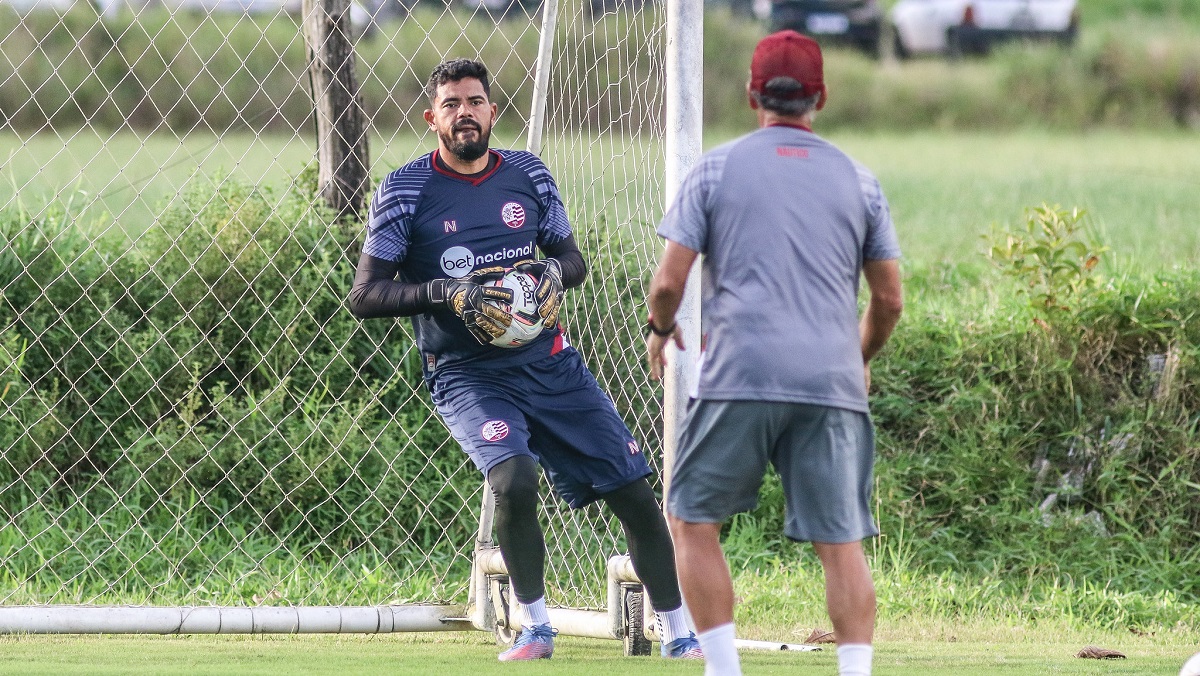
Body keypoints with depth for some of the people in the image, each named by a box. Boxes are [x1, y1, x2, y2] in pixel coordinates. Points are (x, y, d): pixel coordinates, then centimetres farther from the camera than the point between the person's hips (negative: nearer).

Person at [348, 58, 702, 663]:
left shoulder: (528, 174, 7)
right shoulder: (405, 191, -4)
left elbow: (573, 258, 18)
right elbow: (364, 294, -5)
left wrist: (554, 272, -7)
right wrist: (445, 291, -19)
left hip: (548, 362, 4)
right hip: (467, 376, -4)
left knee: (634, 492, 0)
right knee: (514, 482, -29)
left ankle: (679, 635, 16)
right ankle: (534, 629, -7)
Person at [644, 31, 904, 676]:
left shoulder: (715, 168, 5)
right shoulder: (858, 180, 12)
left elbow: (668, 283, 0)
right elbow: (889, 299, 14)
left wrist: (659, 330, 21)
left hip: (739, 377, -2)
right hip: (832, 383, 2)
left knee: (692, 521, 9)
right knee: (841, 543, 4)